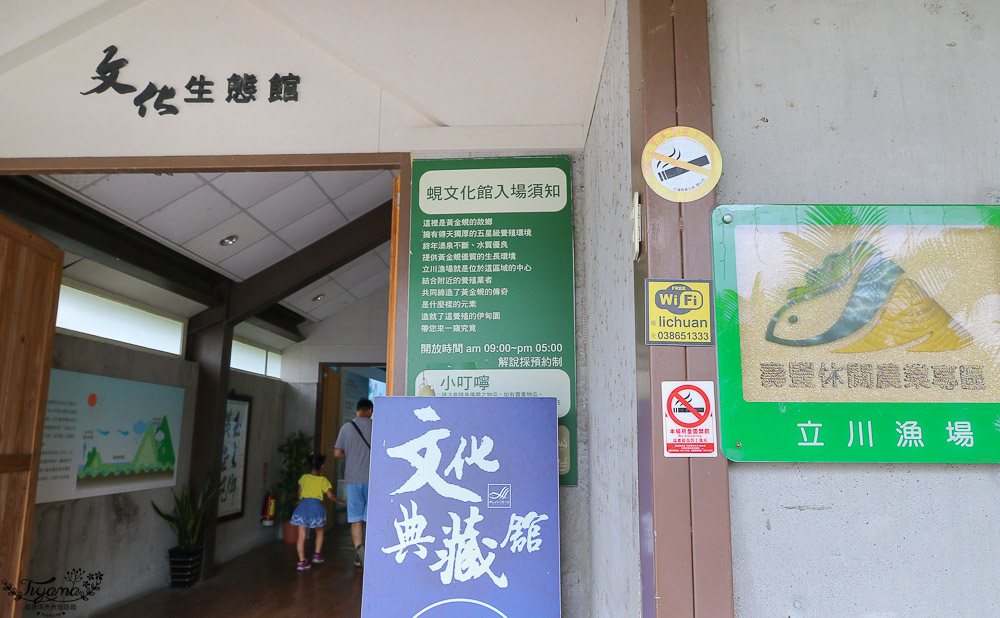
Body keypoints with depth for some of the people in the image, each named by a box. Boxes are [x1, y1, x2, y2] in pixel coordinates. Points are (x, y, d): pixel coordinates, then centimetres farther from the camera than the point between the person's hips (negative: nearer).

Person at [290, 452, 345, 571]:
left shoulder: (304, 478, 7)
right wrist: (340, 501, 17)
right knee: (319, 532, 22)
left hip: (303, 506, 2)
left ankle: (302, 561, -1)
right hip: (316, 506, -2)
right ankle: (317, 554, 23)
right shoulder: (323, 480, -1)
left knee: (301, 535, 1)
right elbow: (330, 496, 0)